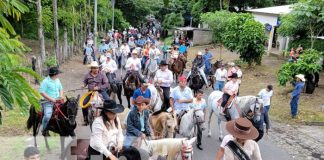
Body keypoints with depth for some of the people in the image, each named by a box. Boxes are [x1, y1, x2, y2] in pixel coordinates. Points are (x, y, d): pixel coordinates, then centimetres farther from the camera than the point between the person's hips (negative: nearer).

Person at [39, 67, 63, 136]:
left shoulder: (57, 80, 12)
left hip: (57, 101, 7)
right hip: (48, 102, -7)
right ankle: (45, 131, -2)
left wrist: (61, 96, 4)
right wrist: (51, 99, -19)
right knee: (47, 115, -23)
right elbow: (42, 92, -16)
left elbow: (61, 89, 23)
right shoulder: (45, 81, -11)